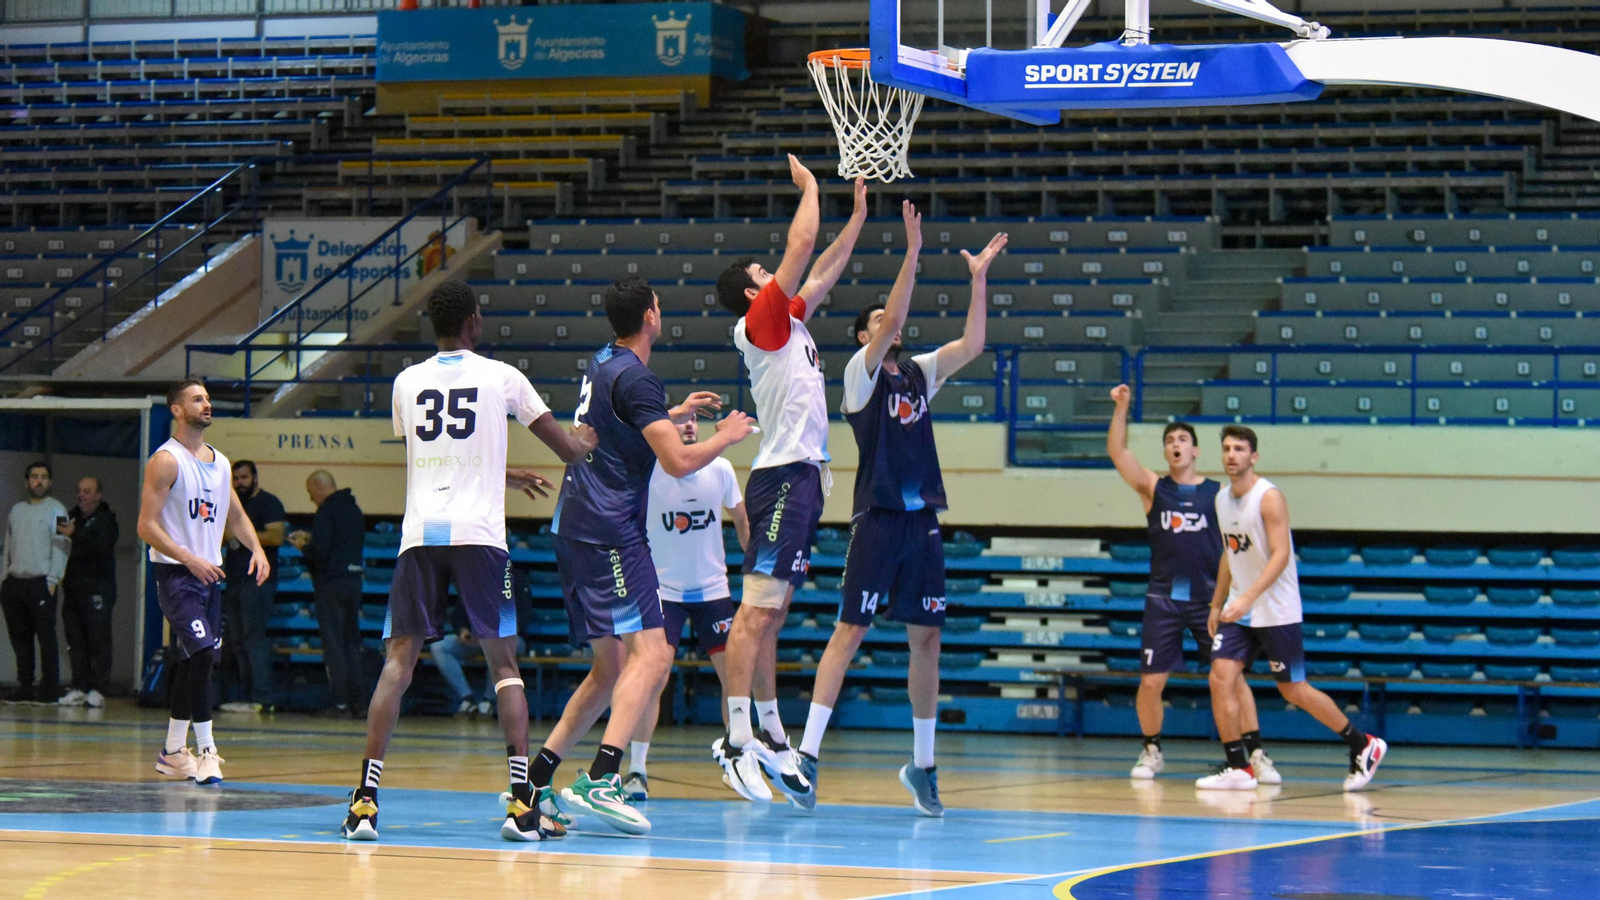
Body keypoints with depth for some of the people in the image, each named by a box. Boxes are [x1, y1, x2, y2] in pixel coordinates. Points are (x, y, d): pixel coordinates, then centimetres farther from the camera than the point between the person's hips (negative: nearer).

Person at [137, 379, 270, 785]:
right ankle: (206, 751, -17)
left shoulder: (219, 462, 13)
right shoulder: (166, 461, -10)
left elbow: (235, 515, 23)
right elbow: (147, 527, -15)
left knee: (193, 661, 11)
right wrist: (190, 560, -24)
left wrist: (257, 549, 3)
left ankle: (173, 752, 21)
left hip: (209, 573, 8)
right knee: (203, 653, -19)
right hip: (175, 574, -8)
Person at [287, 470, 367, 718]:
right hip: (354, 581, 8)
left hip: (330, 583, -8)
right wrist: (310, 538, 21)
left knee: (333, 643, -3)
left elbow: (319, 551, -21)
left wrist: (303, 546, 2)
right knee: (351, 642, 13)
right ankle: (359, 702, 11)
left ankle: (339, 701, -6)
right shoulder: (354, 509, 14)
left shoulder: (326, 511, -12)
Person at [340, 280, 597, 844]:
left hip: (419, 534, 2)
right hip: (478, 533, -2)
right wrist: (584, 442, 37)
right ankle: (522, 805, -4)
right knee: (504, 662, 6)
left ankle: (365, 798, -11)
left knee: (398, 662, 2)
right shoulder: (502, 377, 5)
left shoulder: (407, 383, 13)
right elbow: (569, 450, 12)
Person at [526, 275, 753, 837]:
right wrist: (726, 436, 1)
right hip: (610, 531, -10)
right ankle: (600, 780, -32)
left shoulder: (602, 366, 18)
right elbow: (679, 462, -17)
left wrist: (675, 414, 44)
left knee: (612, 667, 15)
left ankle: (536, 779, 13)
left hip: (575, 527, 10)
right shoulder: (636, 379, -12)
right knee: (652, 654, -18)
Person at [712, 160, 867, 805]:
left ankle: (769, 734, 15)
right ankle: (737, 740, -20)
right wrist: (809, 185, 2)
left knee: (772, 612, 11)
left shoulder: (788, 321, 19)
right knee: (757, 608, -14)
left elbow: (824, 271, 30)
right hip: (785, 474, -10)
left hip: (802, 475, 10)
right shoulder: (761, 319, -5)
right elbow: (802, 245, -10)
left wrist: (859, 214, 27)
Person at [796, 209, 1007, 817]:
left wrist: (978, 278, 2)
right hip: (878, 517, -6)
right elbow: (893, 320, -16)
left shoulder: (919, 374, 15)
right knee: (850, 631, -10)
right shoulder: (861, 373, -1)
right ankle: (808, 755, -11)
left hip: (922, 520, 6)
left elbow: (972, 343, 7)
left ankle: (922, 766, 13)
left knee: (926, 637, 6)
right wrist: (912, 253, -20)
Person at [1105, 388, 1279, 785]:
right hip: (1164, 598, 1)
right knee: (1151, 681, -1)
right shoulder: (1153, 488, 5)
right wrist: (1121, 409, -17)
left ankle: (1257, 755, 0)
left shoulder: (1218, 494, 5)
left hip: (1210, 597, -1)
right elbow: (1116, 452, -6)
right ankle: (1151, 751, 19)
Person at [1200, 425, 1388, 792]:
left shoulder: (1269, 497, -15)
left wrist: (1248, 598, -33)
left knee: (1294, 690, 0)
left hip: (1276, 612, -7)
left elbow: (1281, 555, -23)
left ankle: (1363, 746, 17)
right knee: (1220, 677, -9)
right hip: (1239, 610, 7)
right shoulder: (1222, 499, 9)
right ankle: (1237, 768, -4)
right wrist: (1216, 604, 20)